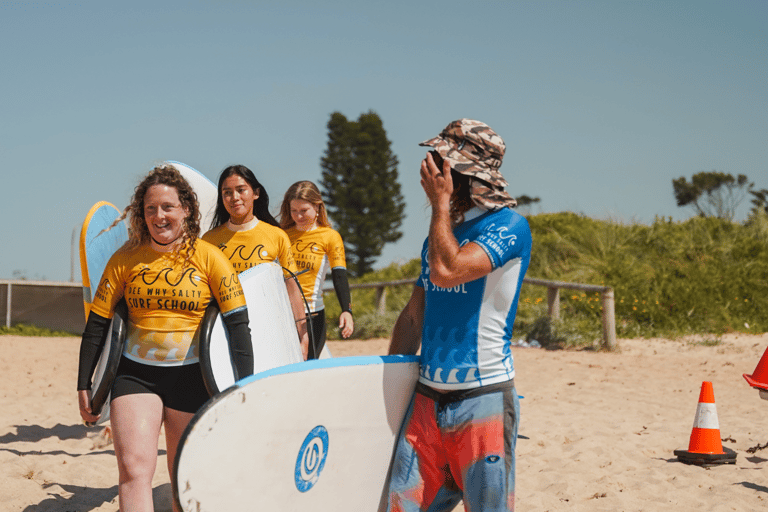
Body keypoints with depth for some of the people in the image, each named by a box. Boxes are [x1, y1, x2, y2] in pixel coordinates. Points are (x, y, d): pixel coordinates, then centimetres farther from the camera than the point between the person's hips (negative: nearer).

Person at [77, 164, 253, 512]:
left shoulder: (209, 258, -4)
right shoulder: (126, 259, 1)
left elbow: (238, 323, -5)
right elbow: (97, 323, 8)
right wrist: (84, 385, 6)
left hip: (190, 376, -1)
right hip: (134, 374, 1)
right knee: (134, 468, -15)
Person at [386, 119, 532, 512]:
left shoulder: (509, 226, -8)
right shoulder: (440, 233, 15)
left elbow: (445, 272, -24)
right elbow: (413, 315, 19)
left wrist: (441, 202, -12)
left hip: (483, 395, -6)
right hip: (427, 394, 6)